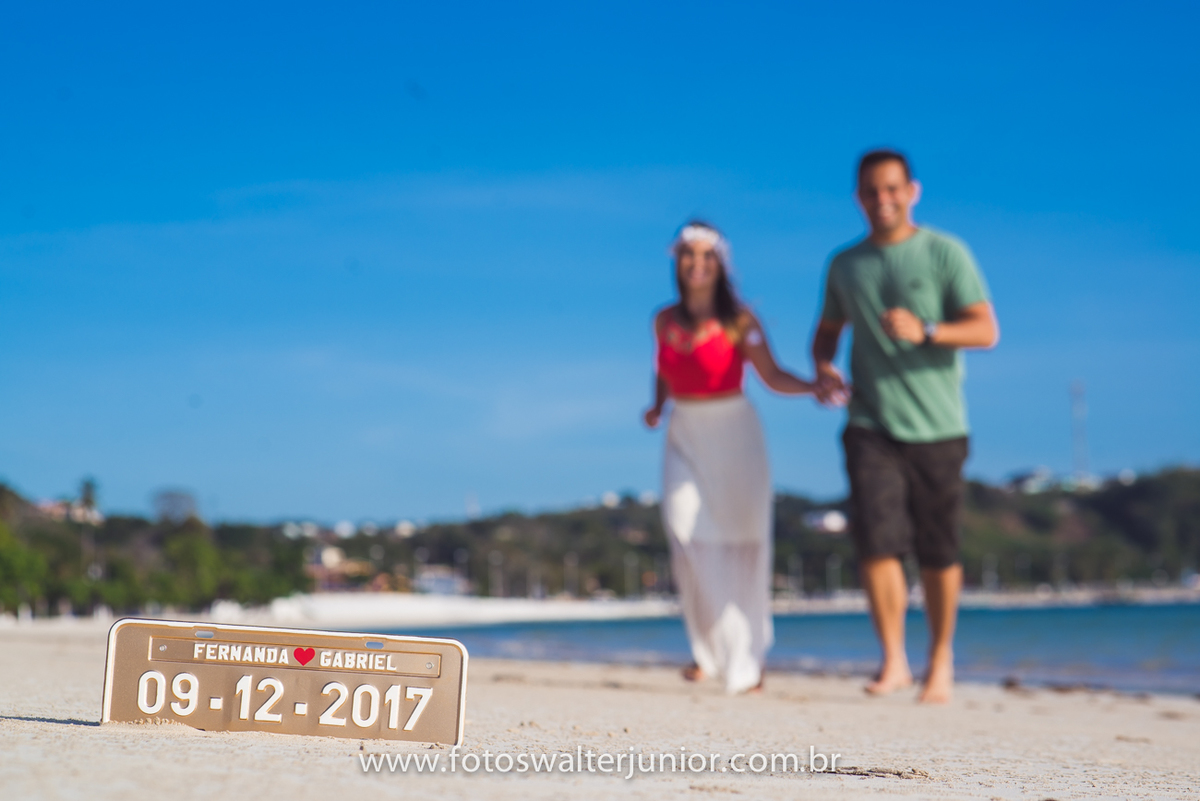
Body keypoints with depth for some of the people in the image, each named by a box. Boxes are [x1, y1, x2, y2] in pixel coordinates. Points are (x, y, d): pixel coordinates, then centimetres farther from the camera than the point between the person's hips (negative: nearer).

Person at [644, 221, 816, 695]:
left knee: (741, 545, -3)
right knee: (687, 537, -10)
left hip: (733, 435, -3)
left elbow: (773, 376, -9)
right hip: (685, 438, 3)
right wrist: (657, 406, 5)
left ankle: (745, 659, 9)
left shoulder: (738, 321, -7)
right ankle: (709, 648, 9)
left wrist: (817, 385, -25)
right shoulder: (665, 321, 5)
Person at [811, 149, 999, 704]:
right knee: (876, 541, -13)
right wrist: (823, 368, 2)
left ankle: (941, 659, 22)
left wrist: (925, 331, -22)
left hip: (937, 427, -2)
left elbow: (986, 330, -6)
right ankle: (894, 660, -4)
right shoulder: (844, 265, 12)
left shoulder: (945, 253, 1)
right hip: (870, 426, 2)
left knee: (937, 552, 5)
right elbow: (827, 331, 24)